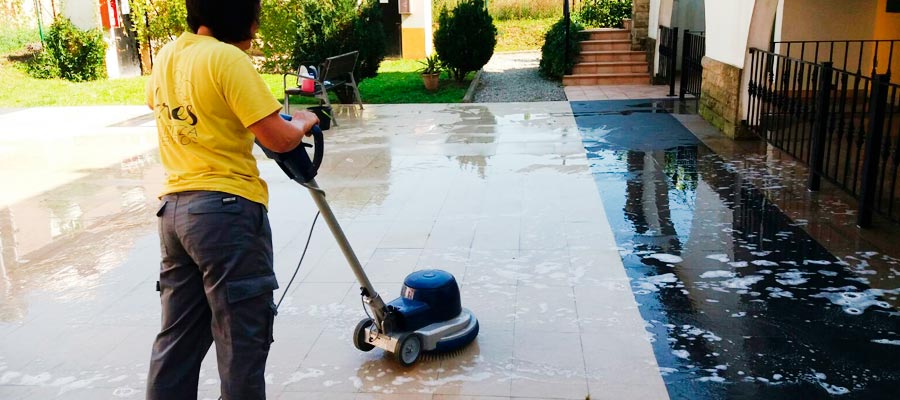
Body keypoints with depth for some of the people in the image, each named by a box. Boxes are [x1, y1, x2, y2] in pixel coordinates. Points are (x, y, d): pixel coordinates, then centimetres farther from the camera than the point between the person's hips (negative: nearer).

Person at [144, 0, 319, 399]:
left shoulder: (166, 56, 11)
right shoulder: (227, 58, -15)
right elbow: (280, 139, -18)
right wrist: (304, 121, 4)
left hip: (174, 208, 9)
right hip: (226, 210, -8)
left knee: (178, 336, 18)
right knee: (243, 339, 4)